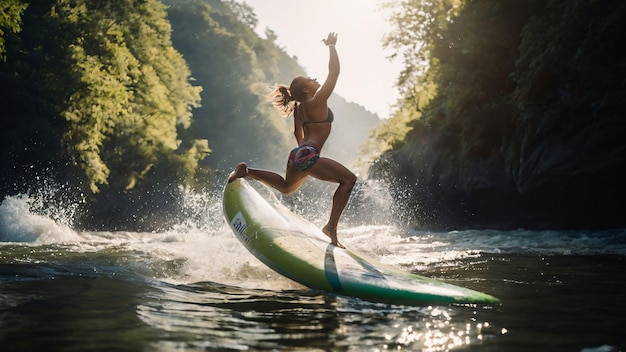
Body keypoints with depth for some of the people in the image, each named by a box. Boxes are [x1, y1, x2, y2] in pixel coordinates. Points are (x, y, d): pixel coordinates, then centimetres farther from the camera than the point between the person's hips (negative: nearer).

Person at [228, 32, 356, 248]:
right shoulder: (317, 101, -10)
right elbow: (334, 72, -10)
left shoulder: (299, 108, 14)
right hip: (308, 155, -9)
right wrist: (331, 47, -1)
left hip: (297, 154, 10)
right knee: (348, 179, -8)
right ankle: (331, 226, -16)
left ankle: (247, 172, 23)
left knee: (286, 187, 36)